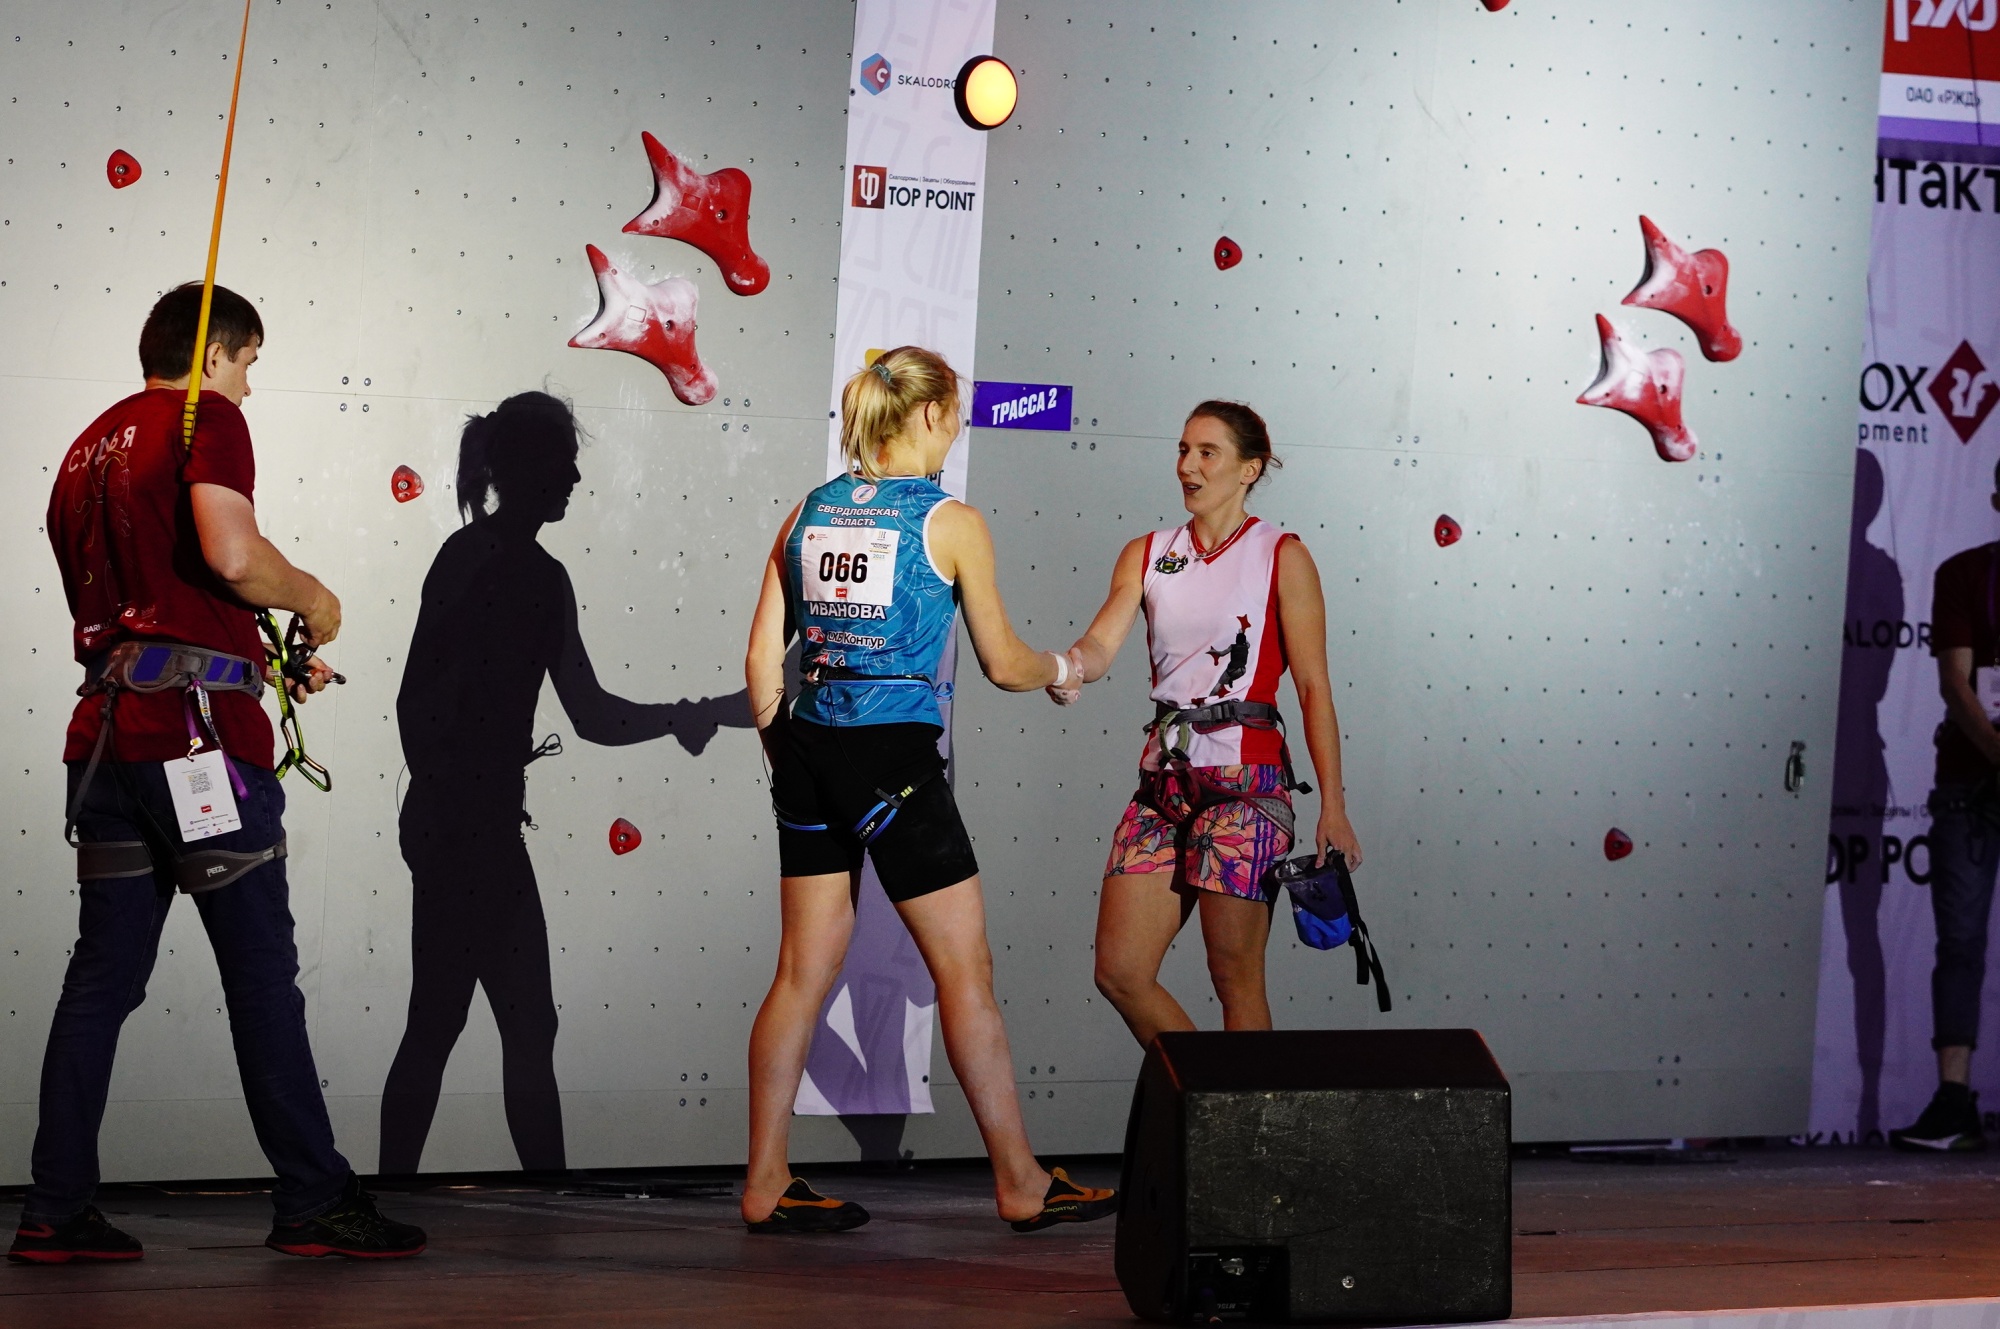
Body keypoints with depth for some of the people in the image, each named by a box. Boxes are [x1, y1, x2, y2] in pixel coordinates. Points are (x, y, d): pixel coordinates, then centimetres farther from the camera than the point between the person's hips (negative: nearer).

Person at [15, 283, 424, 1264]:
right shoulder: (206, 418, -2)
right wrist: (311, 598, 0)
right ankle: (314, 1201, 2)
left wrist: (262, 661, 28)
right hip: (197, 727, -8)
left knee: (103, 973, 8)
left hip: (107, 730, 8)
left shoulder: (91, 446, 22)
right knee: (261, 970, -2)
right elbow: (231, 554, -20)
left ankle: (56, 1212, 4)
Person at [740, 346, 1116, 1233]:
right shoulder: (950, 522, -6)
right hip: (894, 758, -6)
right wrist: (1060, 669, 22)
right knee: (965, 971, 4)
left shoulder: (810, 513, 8)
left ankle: (766, 1184, 12)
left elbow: (762, 658, 7)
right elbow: (1002, 665, 1)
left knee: (804, 971, 10)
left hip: (810, 747, 6)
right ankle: (1020, 1183, 11)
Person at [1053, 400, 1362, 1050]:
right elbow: (1101, 643, -2)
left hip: (1245, 779, -5)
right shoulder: (1147, 554, 13)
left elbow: (1314, 687, -3)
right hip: (1165, 776, 5)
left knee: (1236, 977, -4)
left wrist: (1333, 809, -8)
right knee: (1120, 973, 1)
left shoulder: (1281, 556, 0)